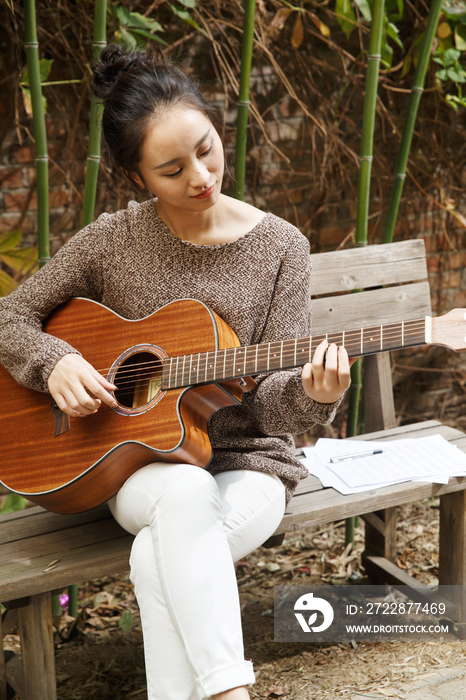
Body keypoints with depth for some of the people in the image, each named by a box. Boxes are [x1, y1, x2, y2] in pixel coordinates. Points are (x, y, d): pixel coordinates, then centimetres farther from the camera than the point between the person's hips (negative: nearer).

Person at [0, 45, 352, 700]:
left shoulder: (279, 247, -2)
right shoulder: (112, 241, -1)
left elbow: (270, 397, -5)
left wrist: (311, 394, -28)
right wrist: (54, 362, -14)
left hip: (246, 460, 0)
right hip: (140, 464, 1)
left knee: (158, 554, -33)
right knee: (186, 494, -37)